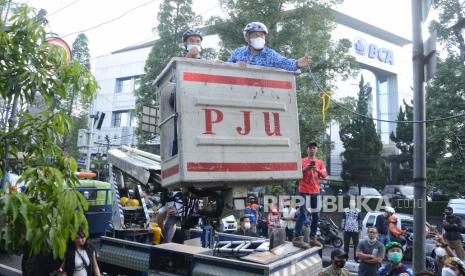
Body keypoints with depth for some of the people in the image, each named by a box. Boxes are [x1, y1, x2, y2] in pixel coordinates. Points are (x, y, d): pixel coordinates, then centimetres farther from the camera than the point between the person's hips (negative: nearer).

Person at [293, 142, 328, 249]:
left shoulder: (320, 162, 14)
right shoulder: (302, 161, 4)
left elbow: (325, 175, 2)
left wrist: (317, 170, -17)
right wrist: (305, 169, -17)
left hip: (316, 192, 5)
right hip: (304, 191, -5)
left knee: (316, 215, 9)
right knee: (303, 214, -15)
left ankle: (313, 237, 20)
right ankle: (297, 238, -17)